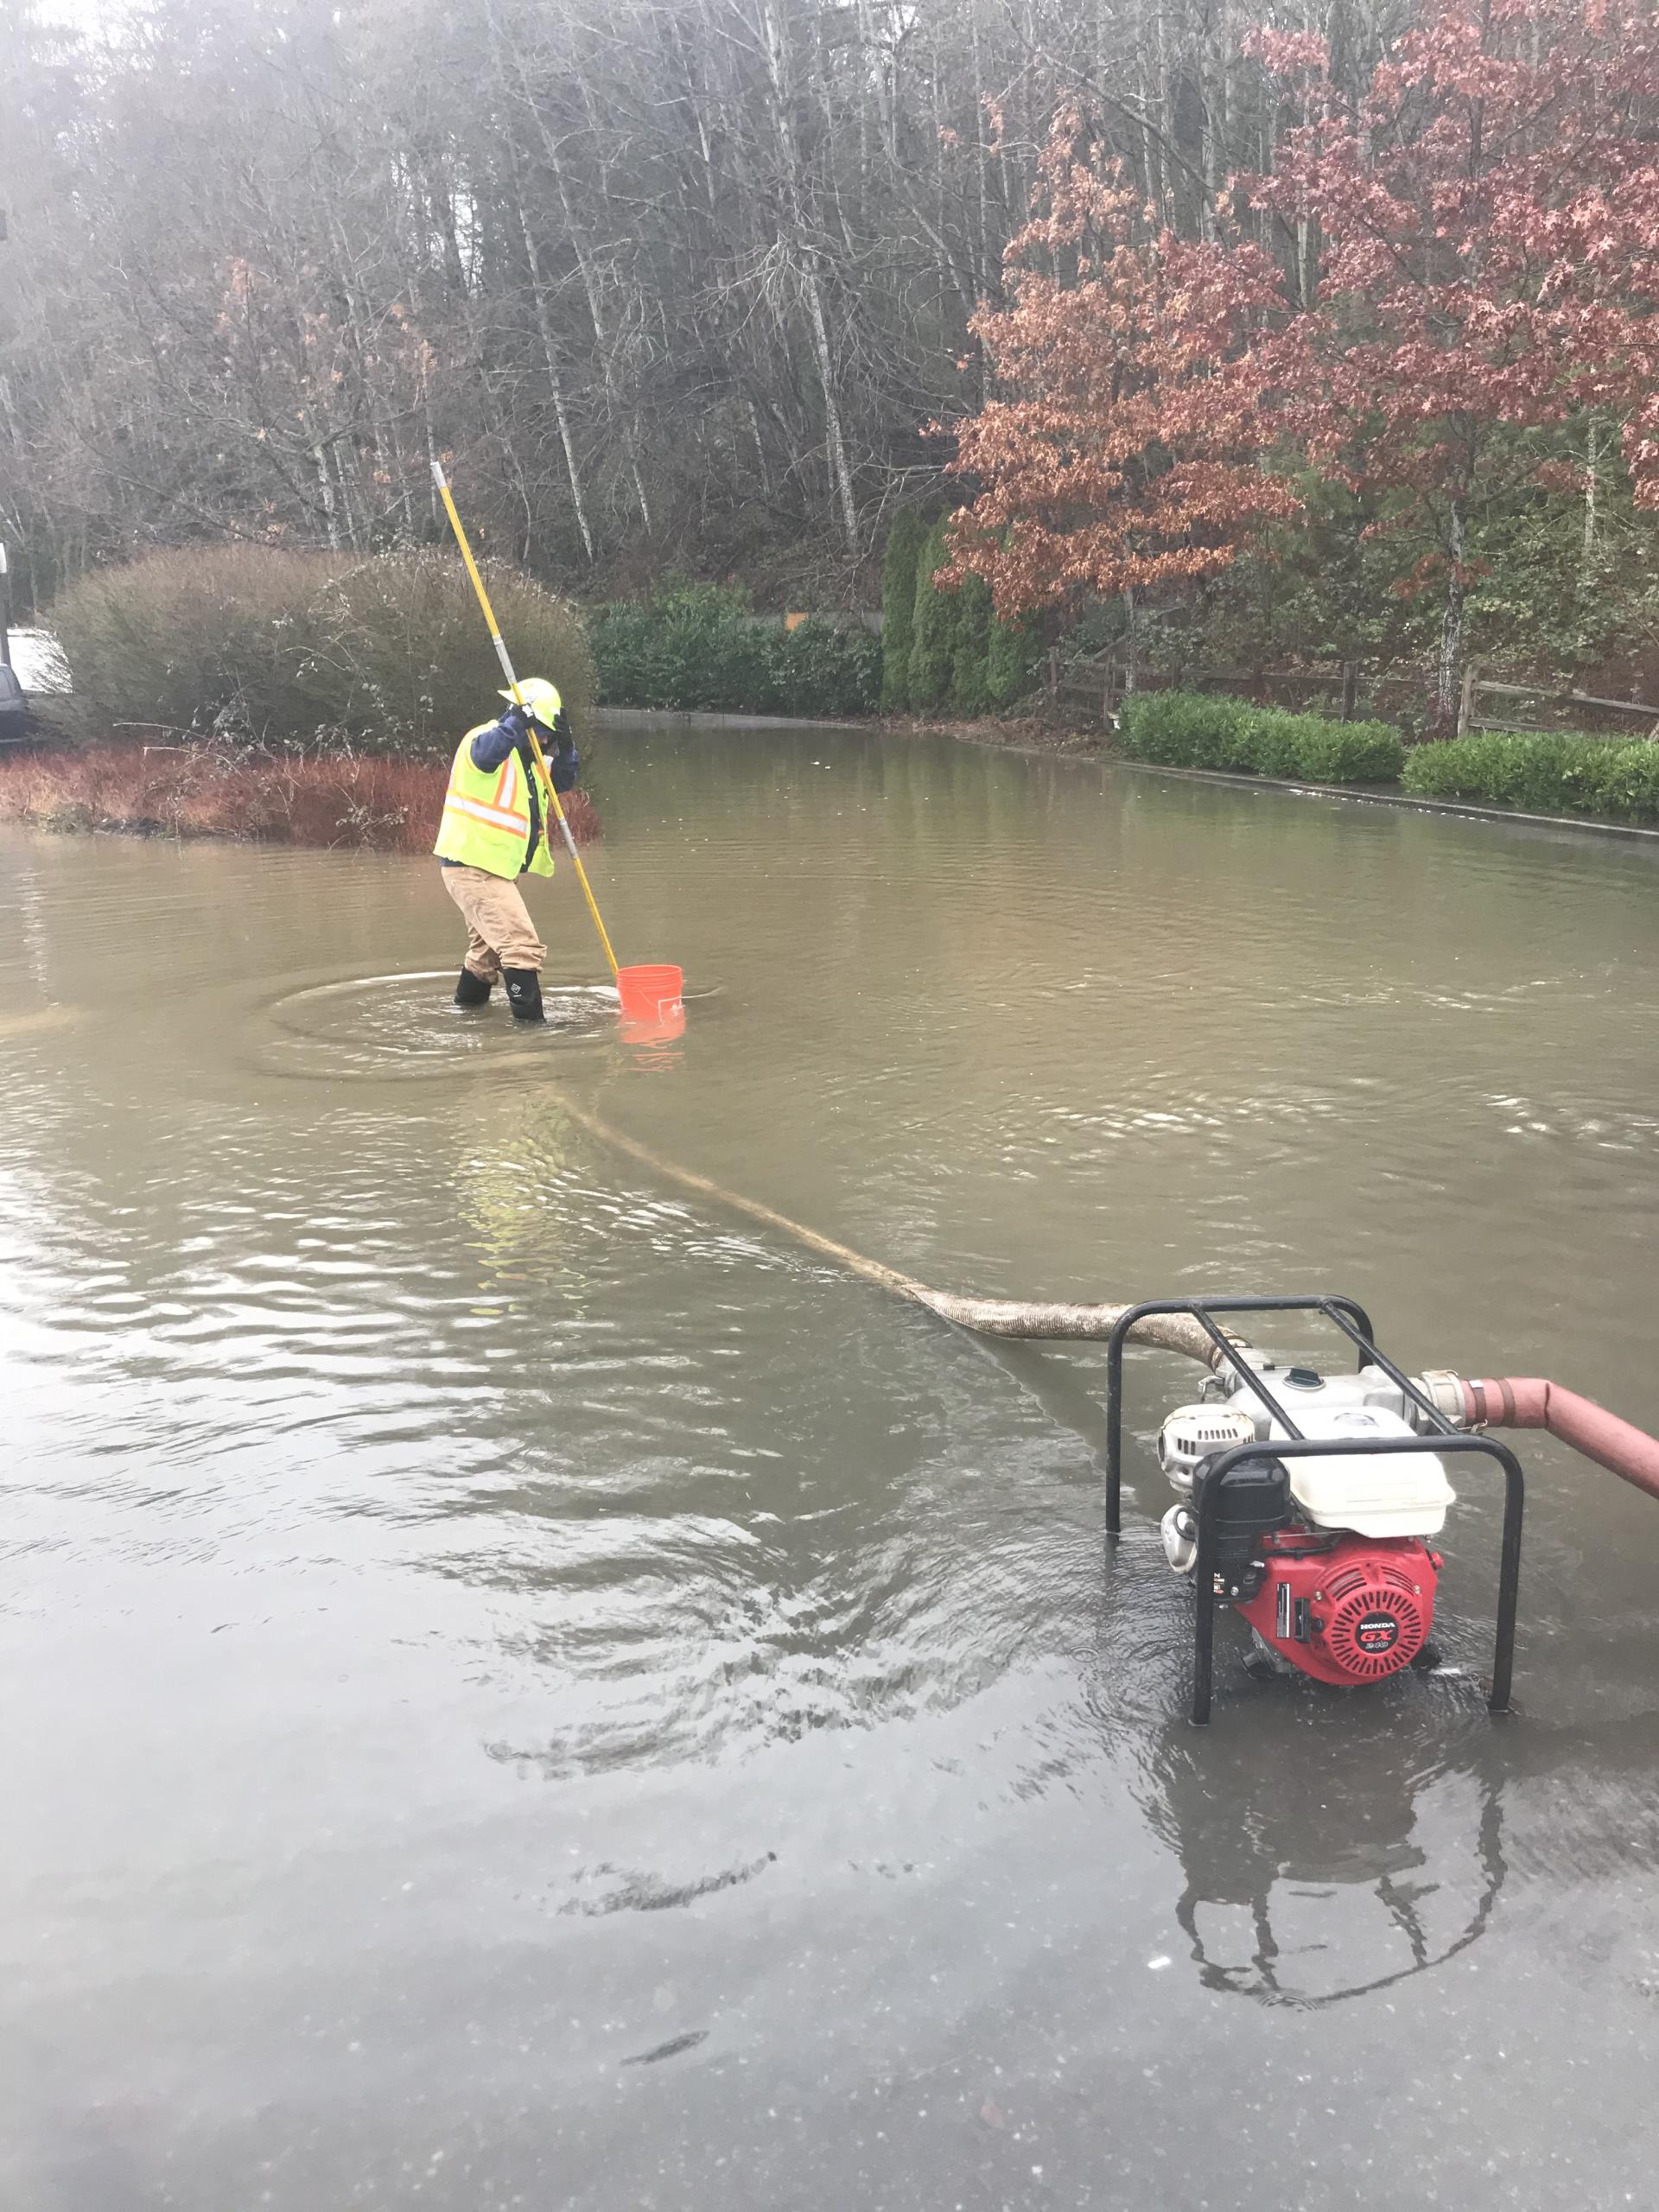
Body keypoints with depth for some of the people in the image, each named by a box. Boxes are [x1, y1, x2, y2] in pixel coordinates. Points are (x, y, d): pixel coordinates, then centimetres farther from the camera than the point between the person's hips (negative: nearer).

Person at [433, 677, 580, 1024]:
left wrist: (565, 746, -4)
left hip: (496, 868, 11)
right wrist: (517, 720, -39)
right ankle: (530, 1019, -15)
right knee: (522, 946, -17)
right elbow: (486, 755, -37)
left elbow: (563, 781, 11)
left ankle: (467, 1001, 44)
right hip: (473, 866, -11)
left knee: (490, 946, 26)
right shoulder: (484, 739, -14)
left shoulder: (527, 757, 15)